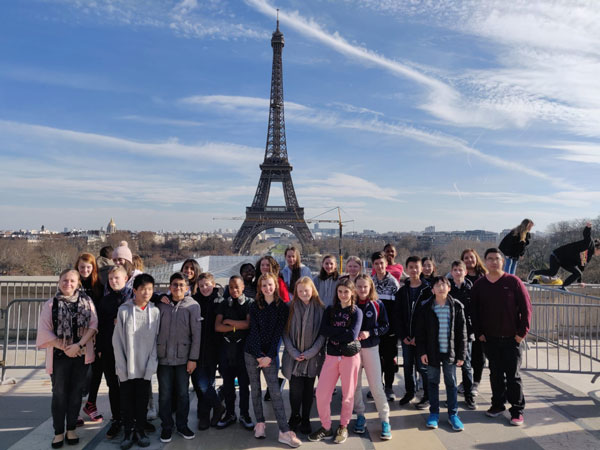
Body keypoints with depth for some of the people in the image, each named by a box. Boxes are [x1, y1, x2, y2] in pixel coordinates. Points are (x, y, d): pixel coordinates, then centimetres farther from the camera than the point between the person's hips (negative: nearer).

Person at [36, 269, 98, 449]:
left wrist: (78, 345, -16)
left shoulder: (87, 302, 1)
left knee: (76, 392, 10)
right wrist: (65, 348, -11)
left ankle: (71, 429, 24)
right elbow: (45, 331, -5)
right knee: (59, 393, 5)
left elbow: (93, 325, -5)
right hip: (59, 355, -1)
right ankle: (59, 432, 18)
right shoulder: (51, 305, -2)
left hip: (81, 355, 1)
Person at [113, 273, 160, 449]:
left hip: (146, 368, 1)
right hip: (127, 368, -1)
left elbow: (156, 340, -1)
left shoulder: (156, 311, -4)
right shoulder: (124, 310, -7)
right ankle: (128, 432, 26)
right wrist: (121, 367, -7)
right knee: (127, 400, 10)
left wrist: (151, 366, -6)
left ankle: (140, 430, 29)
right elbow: (117, 340, -4)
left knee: (143, 400, 12)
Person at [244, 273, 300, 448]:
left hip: (269, 354, -2)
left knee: (275, 391, -6)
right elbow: (254, 331, -4)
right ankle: (260, 423, 23)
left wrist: (269, 356, -12)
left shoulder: (282, 307, -3)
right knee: (255, 389, 8)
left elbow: (278, 333, -6)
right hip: (252, 353, 2)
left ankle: (284, 431, -5)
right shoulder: (255, 306, 1)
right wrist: (259, 355, -12)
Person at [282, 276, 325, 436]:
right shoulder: (291, 308, -2)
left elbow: (323, 333, -4)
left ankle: (305, 420, 27)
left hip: (312, 357, 0)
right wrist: (293, 352, -11)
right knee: (295, 389, 1)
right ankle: (294, 417, 25)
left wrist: (310, 352, -10)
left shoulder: (320, 309, -3)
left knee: (308, 390, 9)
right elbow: (285, 332, -2)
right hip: (294, 357, 0)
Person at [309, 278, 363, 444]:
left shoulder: (356, 312, -2)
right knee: (321, 393, 0)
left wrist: (333, 331, -11)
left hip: (350, 356, -2)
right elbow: (323, 330, -9)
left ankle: (343, 427, 29)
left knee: (348, 394, 10)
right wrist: (343, 331, -16)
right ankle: (326, 428, 19)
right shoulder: (330, 310, 6)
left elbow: (352, 335, -17)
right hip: (331, 356, 3)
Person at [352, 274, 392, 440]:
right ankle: (360, 416, 25)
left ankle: (385, 420, 11)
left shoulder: (377, 305, -2)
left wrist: (370, 333, -15)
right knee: (355, 384, 8)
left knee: (376, 385, -2)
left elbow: (385, 326, 0)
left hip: (371, 348, -1)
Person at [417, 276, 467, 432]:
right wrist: (422, 351, -5)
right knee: (432, 382, 9)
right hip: (432, 351, 0)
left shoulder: (456, 306, -2)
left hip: (450, 352, 0)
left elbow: (462, 332, 1)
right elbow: (420, 331, 0)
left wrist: (461, 354, -2)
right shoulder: (426, 307, -3)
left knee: (451, 383, 9)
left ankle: (453, 414, 22)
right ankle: (434, 413, 23)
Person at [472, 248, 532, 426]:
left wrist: (522, 331, -7)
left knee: (513, 375, 4)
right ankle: (498, 404, 26)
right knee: (496, 373, 13)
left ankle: (517, 410, 15)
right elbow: (474, 311, 8)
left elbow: (526, 307, -5)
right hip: (489, 338, 3)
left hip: (511, 338, -3)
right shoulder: (479, 285, 3)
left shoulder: (513, 281, -6)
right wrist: (479, 333, 2)